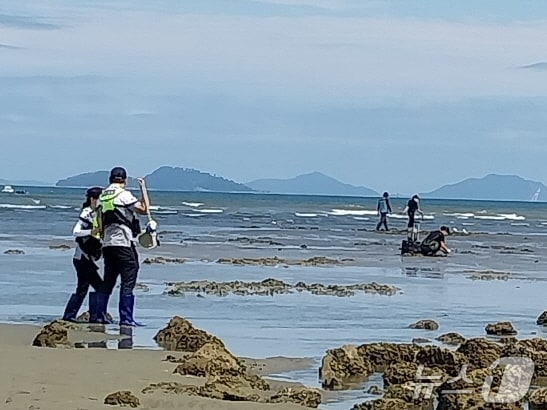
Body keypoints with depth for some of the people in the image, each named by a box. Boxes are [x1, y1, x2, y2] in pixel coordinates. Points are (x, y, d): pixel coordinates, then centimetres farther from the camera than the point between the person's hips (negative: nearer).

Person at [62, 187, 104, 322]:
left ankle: (68, 316, 17)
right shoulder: (87, 214, -12)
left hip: (87, 258, 9)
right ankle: (95, 316, -7)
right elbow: (76, 232, -22)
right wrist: (91, 232, -34)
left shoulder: (96, 214, 14)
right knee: (99, 286, -10)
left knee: (82, 289, 13)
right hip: (83, 258, -9)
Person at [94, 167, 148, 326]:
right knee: (128, 280, -5)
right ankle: (126, 318, -10)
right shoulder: (124, 194, -9)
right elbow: (143, 210, -5)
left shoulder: (103, 196, 14)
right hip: (123, 242, -7)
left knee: (108, 281, 13)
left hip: (107, 243, 8)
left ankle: (100, 316, 14)